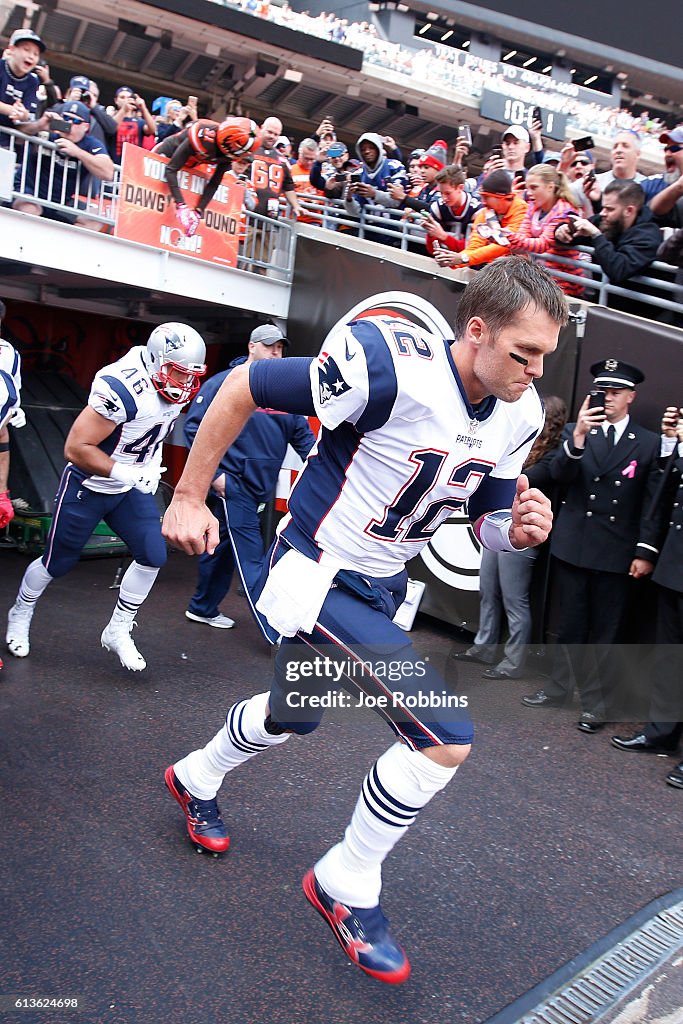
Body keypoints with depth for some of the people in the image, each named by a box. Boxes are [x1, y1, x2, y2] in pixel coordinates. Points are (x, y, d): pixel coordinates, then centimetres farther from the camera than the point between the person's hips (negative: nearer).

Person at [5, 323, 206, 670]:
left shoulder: (172, 388, -8)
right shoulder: (122, 388, -33)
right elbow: (76, 448, -31)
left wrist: (151, 467, 4)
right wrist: (127, 473, -32)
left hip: (132, 488, 7)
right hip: (88, 487, -6)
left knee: (153, 555, -5)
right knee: (58, 562, 10)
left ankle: (118, 630, 13)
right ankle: (20, 614, 39)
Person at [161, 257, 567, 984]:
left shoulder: (519, 414, -6)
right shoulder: (390, 366, -29)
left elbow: (489, 518, 6)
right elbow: (243, 388, -20)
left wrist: (518, 529, -18)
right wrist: (188, 498, -15)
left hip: (380, 587, 8)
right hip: (319, 578, -8)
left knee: (293, 717, 28)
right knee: (445, 738, -15)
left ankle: (197, 779, 59)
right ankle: (346, 885, 10)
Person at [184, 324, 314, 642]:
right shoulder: (224, 383, -8)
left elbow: (302, 434, 13)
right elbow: (193, 427, -9)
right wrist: (214, 474, -14)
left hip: (258, 488, 7)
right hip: (231, 485, -7)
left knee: (224, 549, 19)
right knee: (251, 561, -7)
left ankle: (203, 608, 36)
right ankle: (277, 634, -7)